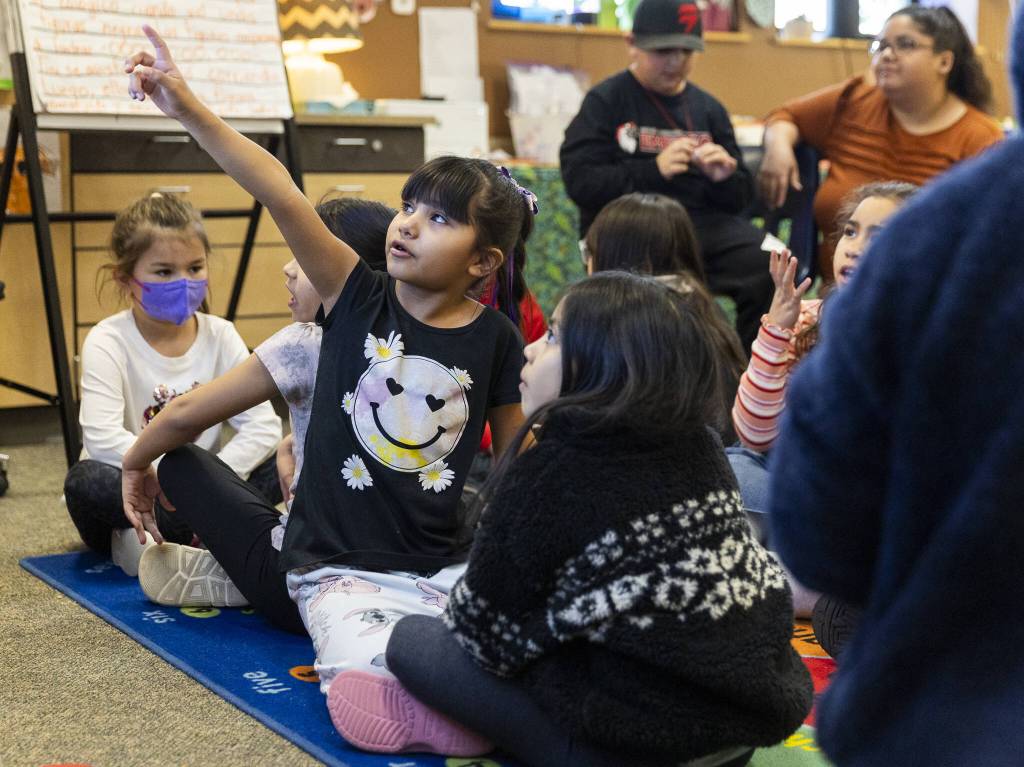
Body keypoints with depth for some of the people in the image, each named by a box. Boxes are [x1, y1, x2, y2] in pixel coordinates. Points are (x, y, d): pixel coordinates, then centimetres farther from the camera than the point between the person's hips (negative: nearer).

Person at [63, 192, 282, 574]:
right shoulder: (107, 342, -13)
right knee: (86, 481, -35)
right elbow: (103, 438, -27)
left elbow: (263, 423, -11)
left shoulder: (220, 336, -3)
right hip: (134, 492, -3)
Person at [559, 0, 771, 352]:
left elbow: (740, 198, 20)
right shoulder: (605, 101, 6)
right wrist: (654, 170, -16)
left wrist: (725, 178, -5)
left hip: (703, 221, 4)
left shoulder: (708, 108, 17)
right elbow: (579, 181, -6)